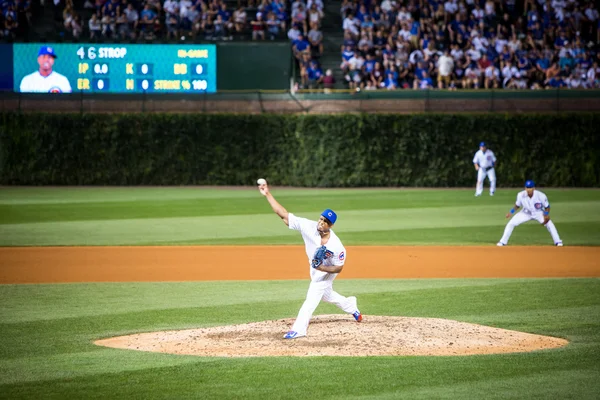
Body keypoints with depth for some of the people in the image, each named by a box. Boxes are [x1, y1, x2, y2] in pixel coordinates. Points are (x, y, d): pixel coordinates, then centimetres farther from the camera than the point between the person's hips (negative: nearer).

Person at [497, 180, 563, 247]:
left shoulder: (541, 196, -29)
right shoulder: (521, 195, -23)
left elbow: (547, 207, -15)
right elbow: (517, 205, -3)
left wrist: (546, 215, -32)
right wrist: (511, 212, -16)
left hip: (538, 213, -2)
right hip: (526, 213, 2)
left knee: (549, 224, -22)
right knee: (511, 223, -11)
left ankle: (557, 242, -6)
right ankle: (503, 242, 5)